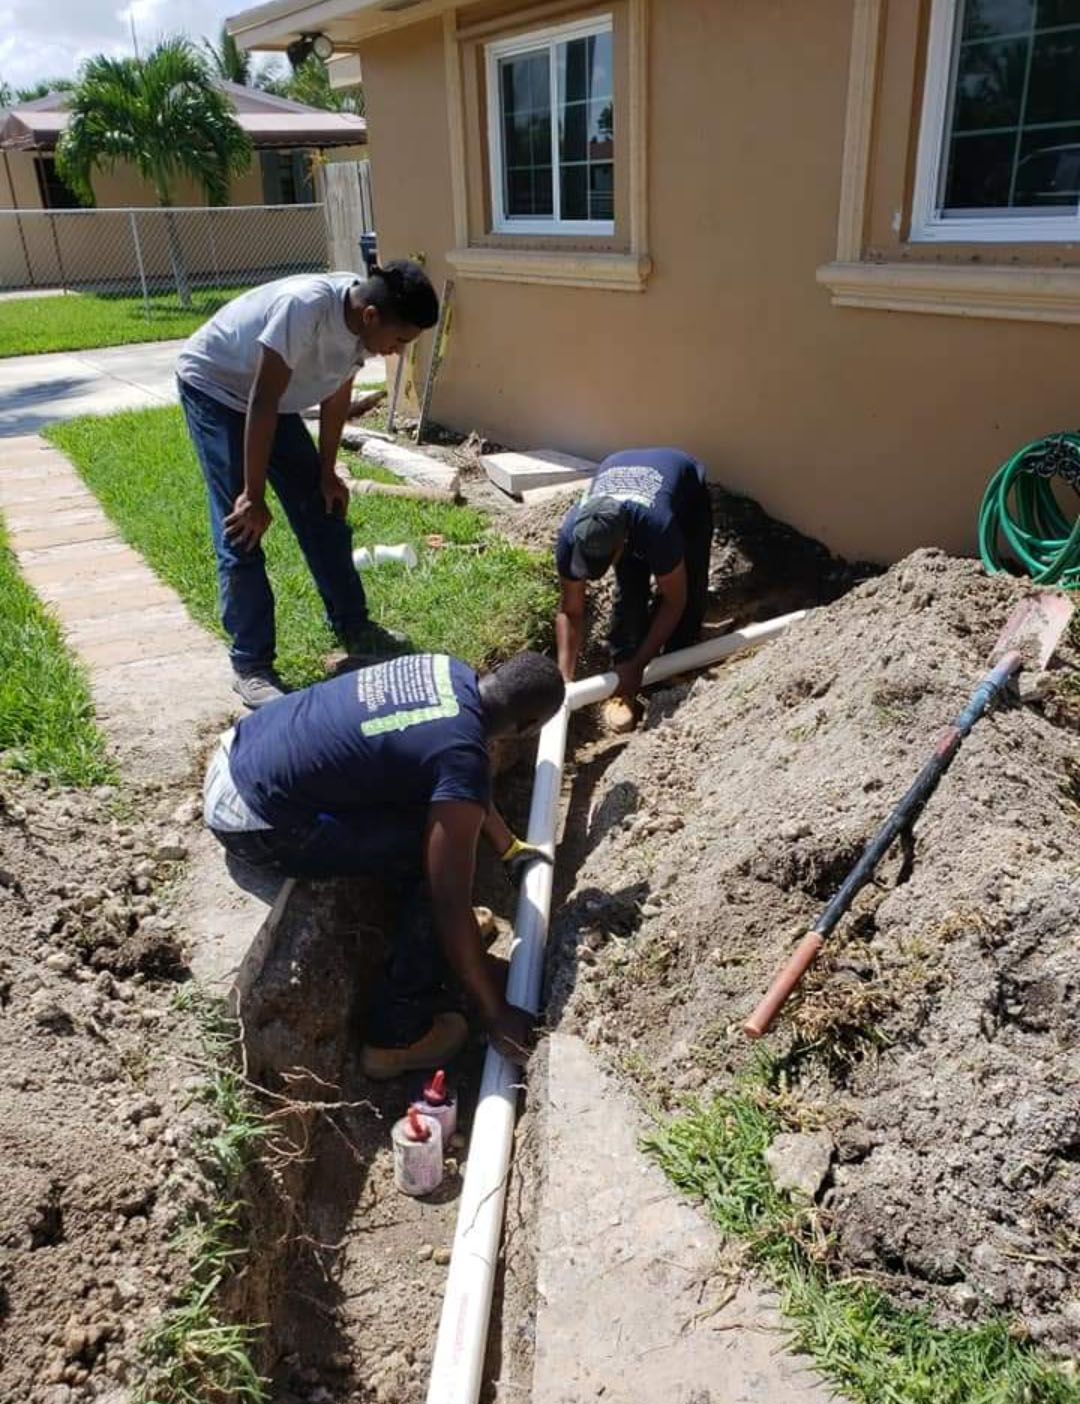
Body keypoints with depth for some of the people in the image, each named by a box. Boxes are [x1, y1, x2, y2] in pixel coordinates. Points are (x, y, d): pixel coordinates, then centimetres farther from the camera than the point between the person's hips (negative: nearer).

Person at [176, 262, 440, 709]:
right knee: (241, 533, -11)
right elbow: (262, 403, -34)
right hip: (213, 388, -7)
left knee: (322, 512, 8)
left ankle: (354, 629, 21)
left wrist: (327, 472, 4)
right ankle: (251, 665, -3)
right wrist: (253, 496, -30)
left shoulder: (359, 321, -14)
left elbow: (337, 393, 1)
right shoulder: (306, 306, -37)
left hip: (273, 397, 7)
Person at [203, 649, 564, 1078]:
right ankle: (398, 1035, 7)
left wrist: (510, 847, 33)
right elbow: (450, 901, -18)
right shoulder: (462, 755, -21)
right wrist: (496, 1015, -7)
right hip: (250, 821, -9)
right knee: (436, 868, -8)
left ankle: (423, 928, 34)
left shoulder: (449, 672, 4)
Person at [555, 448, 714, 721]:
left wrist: (638, 664, -33)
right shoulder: (571, 533, -36)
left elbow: (674, 601, -32)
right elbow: (569, 612, -25)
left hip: (686, 492, -2)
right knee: (630, 591, -13)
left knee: (690, 590, -15)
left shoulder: (657, 525, -48)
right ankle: (623, 687, -5)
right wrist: (564, 678, -33)